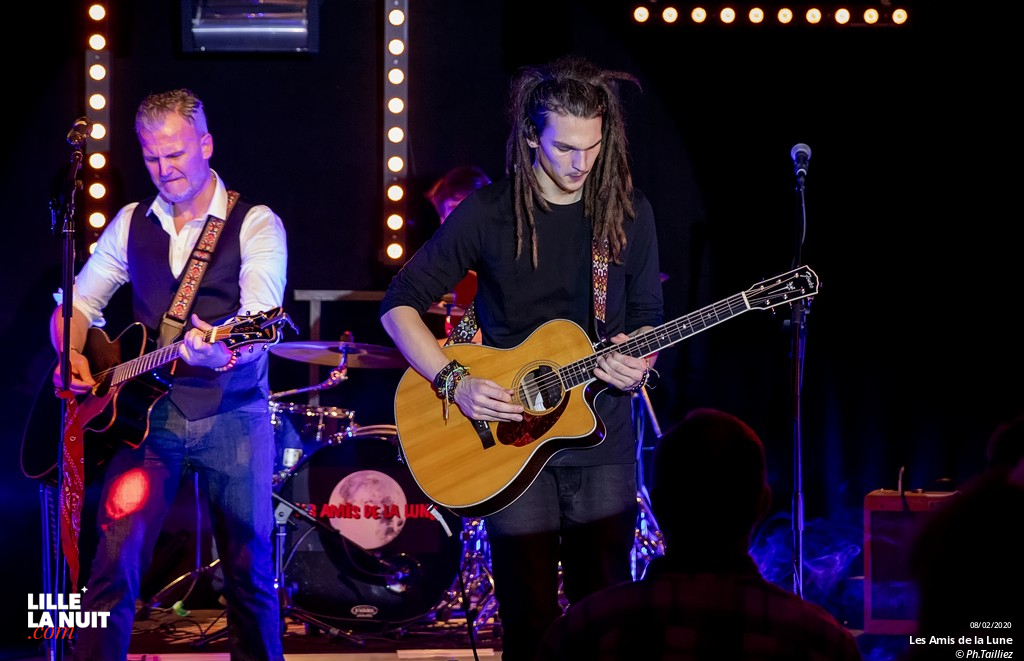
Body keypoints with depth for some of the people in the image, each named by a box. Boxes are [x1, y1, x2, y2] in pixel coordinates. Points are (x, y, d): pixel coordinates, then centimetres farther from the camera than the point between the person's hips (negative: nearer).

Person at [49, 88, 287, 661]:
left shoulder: (256, 225, -2)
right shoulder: (132, 224, 11)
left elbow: (262, 319, -17)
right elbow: (76, 304, 18)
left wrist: (225, 352, -39)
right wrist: (72, 357, -3)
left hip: (233, 414, -2)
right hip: (147, 413, 2)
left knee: (250, 566, 3)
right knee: (116, 559, -11)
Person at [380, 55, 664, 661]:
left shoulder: (628, 212, 1)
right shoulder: (489, 214, -7)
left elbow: (647, 315, 10)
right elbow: (400, 305, -3)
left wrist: (639, 364, -12)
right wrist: (455, 383, -15)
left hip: (601, 444, 2)